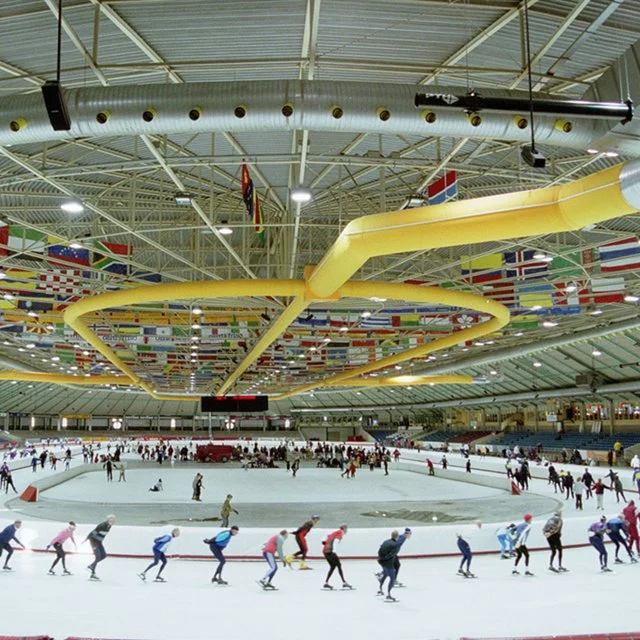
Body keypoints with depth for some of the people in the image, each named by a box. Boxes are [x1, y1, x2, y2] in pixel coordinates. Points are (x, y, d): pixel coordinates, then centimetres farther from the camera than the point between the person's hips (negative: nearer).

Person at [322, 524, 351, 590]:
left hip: (325, 551, 9)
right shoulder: (340, 532, -1)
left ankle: (326, 583, 12)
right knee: (338, 565, -6)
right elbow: (336, 540, -17)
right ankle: (344, 583, -10)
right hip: (329, 551, -9)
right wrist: (333, 550, -25)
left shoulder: (335, 532, 26)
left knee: (333, 566, 14)